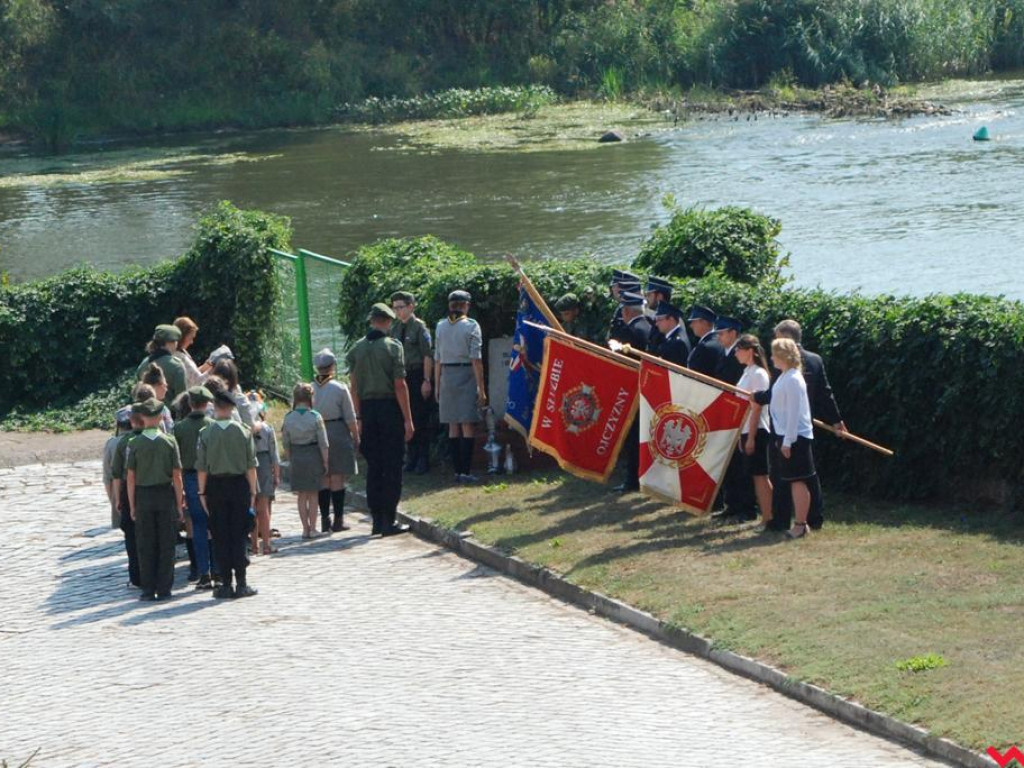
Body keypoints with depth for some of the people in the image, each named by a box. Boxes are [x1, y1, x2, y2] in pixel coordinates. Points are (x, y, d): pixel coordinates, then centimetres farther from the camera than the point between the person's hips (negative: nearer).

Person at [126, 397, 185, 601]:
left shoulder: (134, 444, -5)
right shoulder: (169, 442, -4)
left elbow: (131, 477, -5)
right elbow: (176, 476, -4)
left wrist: (132, 505, 2)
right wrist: (179, 504, 2)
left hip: (143, 496, 0)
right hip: (166, 495, 0)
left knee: (145, 546, 6)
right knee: (166, 544, 6)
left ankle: (148, 589, 5)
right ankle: (164, 589, 5)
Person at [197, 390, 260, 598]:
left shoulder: (206, 433, -7)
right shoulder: (243, 432, -5)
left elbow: (202, 467, -4)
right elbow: (251, 466, -3)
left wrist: (202, 492, 4)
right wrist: (252, 491, 4)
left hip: (215, 487, 0)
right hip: (239, 485, 0)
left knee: (220, 536, 5)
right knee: (239, 535, 5)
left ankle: (226, 584, 5)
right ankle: (241, 583, 3)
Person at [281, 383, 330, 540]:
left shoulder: (288, 418, -3)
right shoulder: (315, 417, -11)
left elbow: (285, 443, 3)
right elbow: (323, 443, -9)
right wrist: (326, 461, 0)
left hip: (296, 457, 2)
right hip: (313, 456, -2)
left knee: (301, 496, 10)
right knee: (313, 495, 6)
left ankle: (305, 528, 10)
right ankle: (312, 528, 8)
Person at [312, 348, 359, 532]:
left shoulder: (310, 389, -1)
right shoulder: (340, 388, -9)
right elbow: (350, 417, -6)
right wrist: (356, 437, 5)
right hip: (338, 433, -3)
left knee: (323, 480, 9)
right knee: (338, 479, 2)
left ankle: (325, 520, 10)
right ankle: (338, 520, 4)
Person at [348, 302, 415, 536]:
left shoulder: (357, 349, 4)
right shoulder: (393, 347, -9)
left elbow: (354, 387, 4)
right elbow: (400, 385, -11)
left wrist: (359, 416, 9)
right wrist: (408, 419, -8)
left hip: (368, 409, 4)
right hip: (390, 408, -4)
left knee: (373, 466, 10)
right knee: (392, 467, 0)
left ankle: (377, 520, 12)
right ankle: (388, 521, -2)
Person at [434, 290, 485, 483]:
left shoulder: (441, 326, 6)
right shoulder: (471, 326, -6)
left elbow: (438, 360, 8)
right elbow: (476, 360, -9)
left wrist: (437, 385, 14)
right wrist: (481, 388, -7)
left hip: (447, 376, 4)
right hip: (466, 375, -4)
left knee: (453, 426, 9)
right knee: (468, 425, -4)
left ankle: (457, 470, 9)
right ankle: (466, 470, -10)